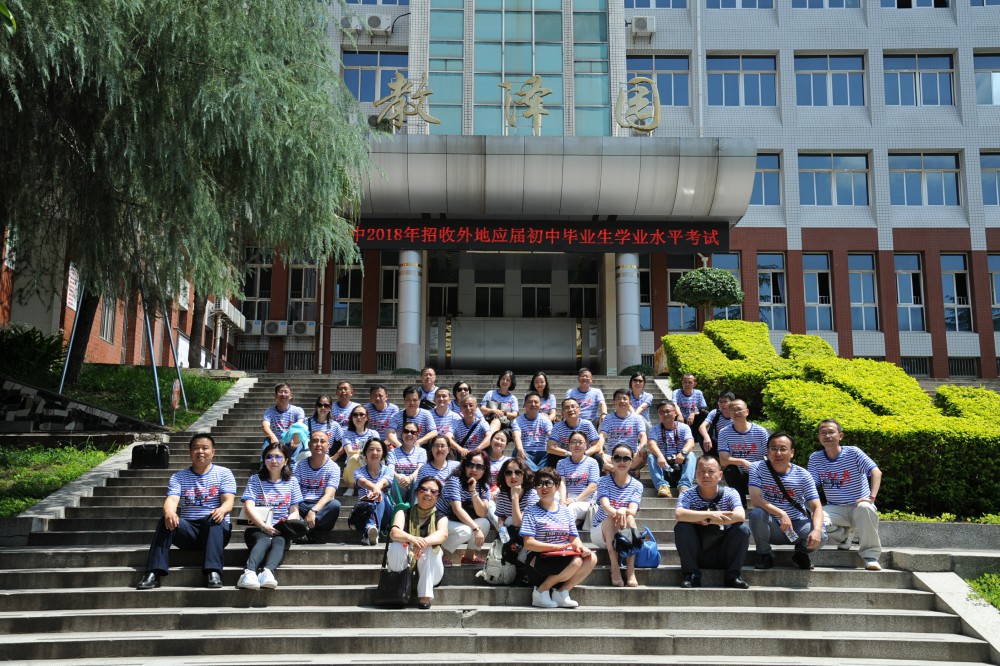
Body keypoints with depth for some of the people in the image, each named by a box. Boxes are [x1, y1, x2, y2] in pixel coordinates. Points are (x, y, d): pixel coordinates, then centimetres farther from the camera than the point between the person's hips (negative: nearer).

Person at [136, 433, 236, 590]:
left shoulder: (223, 474, 8)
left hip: (216, 529, -2)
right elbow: (171, 500, -5)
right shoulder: (179, 477, 13)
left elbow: (228, 501, -7)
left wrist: (222, 510, -33)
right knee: (166, 521, -27)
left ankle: (213, 572, -44)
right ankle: (154, 573, -35)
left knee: (214, 518, -35)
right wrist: (169, 513, -31)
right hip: (188, 530, 2)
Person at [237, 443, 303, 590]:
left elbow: (294, 511, 10)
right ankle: (249, 572, -61)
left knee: (279, 541, -34)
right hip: (258, 529, -1)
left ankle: (268, 571, -61)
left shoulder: (292, 482, 14)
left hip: (281, 530, 2)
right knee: (264, 540, -36)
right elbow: (249, 507, -6)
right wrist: (263, 525, -22)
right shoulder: (255, 480, 8)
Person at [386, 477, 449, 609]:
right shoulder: (404, 513, 5)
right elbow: (394, 532, -17)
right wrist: (411, 538, -41)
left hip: (429, 573, 0)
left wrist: (424, 542, -43)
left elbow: (442, 534, -20)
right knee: (396, 546, -28)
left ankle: (425, 595, -24)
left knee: (429, 549, -29)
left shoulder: (441, 518, 5)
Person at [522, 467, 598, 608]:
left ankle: (562, 591, -8)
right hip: (539, 559, -5)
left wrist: (580, 546, -15)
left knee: (591, 558, -21)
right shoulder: (532, 512, -1)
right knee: (576, 561, -30)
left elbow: (574, 538, 10)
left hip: (563, 558, 5)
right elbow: (528, 544, -11)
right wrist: (556, 547, -21)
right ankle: (541, 591, -11)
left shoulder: (566, 511, 14)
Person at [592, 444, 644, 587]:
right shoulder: (604, 481, -6)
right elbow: (605, 505, -24)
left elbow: (633, 510, -18)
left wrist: (624, 511, -44)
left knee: (629, 518, -32)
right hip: (600, 531, -1)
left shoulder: (636, 485, -1)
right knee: (611, 518, -34)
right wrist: (617, 512, -48)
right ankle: (614, 568, -34)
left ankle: (630, 570, -35)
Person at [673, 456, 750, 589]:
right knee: (681, 527, -25)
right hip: (696, 555, 0)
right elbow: (678, 514, -29)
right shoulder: (688, 494, -7)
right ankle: (691, 575, -12)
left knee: (742, 529, -22)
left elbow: (740, 516, -27)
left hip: (723, 556, 0)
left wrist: (705, 521, -25)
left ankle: (733, 575, -6)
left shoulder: (730, 493, -6)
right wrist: (710, 514, -32)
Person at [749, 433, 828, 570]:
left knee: (820, 537, -28)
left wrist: (817, 530, -31)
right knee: (757, 514, -34)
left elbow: (816, 507, -11)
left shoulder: (803, 475, -5)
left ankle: (801, 552, 11)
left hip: (797, 524, 1)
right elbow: (755, 499, -22)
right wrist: (781, 514, -35)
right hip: (771, 528, -1)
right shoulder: (758, 469, -9)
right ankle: (764, 555, -5)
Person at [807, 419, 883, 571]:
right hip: (836, 510, 3)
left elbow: (876, 472, -19)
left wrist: (872, 497, -35)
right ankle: (843, 538, 6)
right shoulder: (815, 458, 1)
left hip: (859, 505, -3)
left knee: (865, 508, -39)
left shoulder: (853, 453, -7)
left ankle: (870, 555, -22)